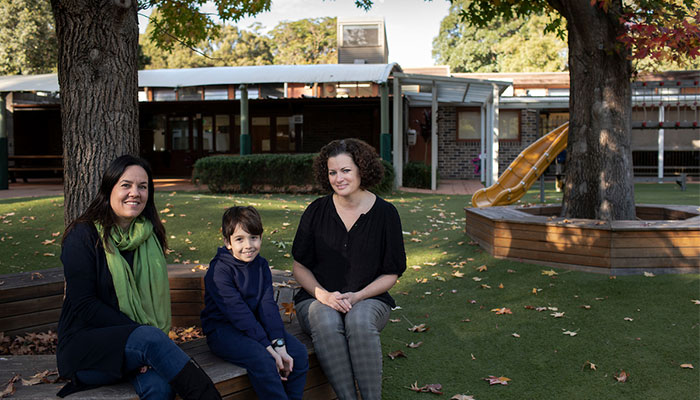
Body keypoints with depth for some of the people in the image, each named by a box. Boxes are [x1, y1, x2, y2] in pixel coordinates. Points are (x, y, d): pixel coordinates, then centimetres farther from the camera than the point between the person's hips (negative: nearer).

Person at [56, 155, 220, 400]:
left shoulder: (151, 235, 9)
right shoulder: (83, 235, -5)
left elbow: (156, 294, 11)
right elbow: (84, 305, -11)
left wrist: (152, 344, -9)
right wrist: (144, 335, -20)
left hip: (137, 343, 4)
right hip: (85, 342, -3)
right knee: (150, 338, -34)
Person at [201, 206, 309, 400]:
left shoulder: (261, 265, 5)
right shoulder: (219, 270, -15)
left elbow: (268, 305, -3)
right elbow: (238, 312, -22)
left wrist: (279, 344, -17)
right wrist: (268, 347, -25)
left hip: (255, 325, 7)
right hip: (223, 329, -6)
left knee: (299, 352, -11)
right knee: (262, 360, -31)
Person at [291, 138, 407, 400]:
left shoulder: (385, 213, 0)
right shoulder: (317, 211, 3)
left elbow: (391, 273, 3)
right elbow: (300, 267, 7)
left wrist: (357, 296, -13)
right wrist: (323, 294, -12)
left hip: (368, 299, -1)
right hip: (318, 299, 1)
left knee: (360, 321, -35)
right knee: (326, 322, -34)